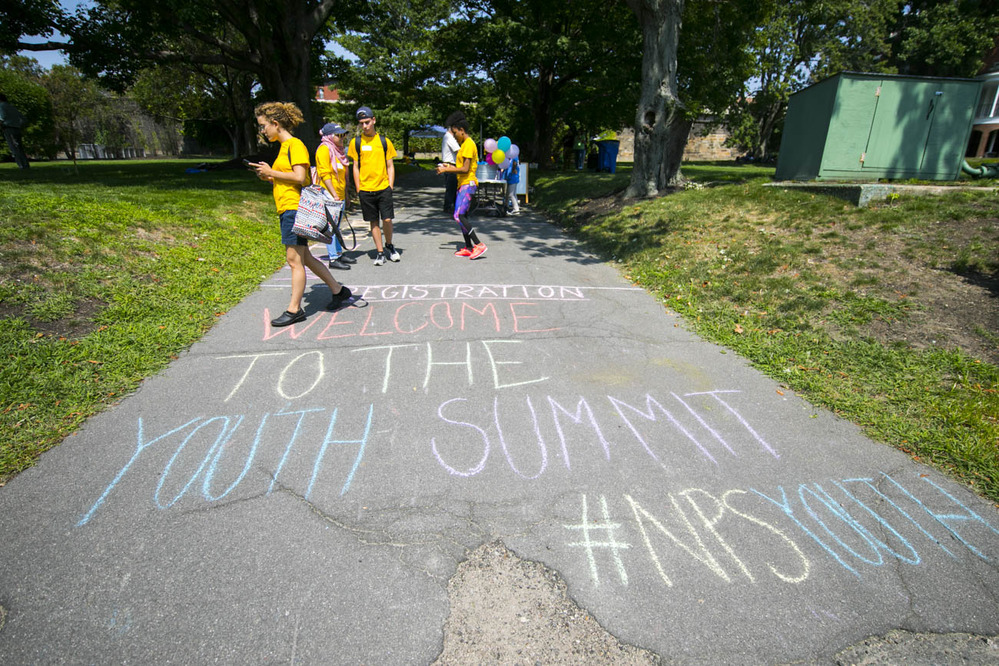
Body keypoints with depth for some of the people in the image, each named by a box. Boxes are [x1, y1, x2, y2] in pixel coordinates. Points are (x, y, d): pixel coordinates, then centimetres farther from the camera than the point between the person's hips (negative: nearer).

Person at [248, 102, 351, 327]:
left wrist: (271, 172, -11)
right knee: (304, 258, 13)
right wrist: (268, 176, 7)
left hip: (295, 208, -10)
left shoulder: (295, 145, -9)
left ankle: (294, 310, 0)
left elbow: (299, 177, -19)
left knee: (295, 260, -6)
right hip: (287, 209, 10)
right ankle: (338, 290, 23)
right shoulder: (284, 147, 20)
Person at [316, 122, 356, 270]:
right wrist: (334, 195, -22)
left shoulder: (339, 150, 17)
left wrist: (346, 195, 21)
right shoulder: (324, 150, -10)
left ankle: (339, 253, 26)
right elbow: (325, 174, -17)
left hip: (339, 196, 9)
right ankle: (333, 259, -4)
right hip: (329, 197, -9)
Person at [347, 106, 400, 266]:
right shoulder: (356, 142, 5)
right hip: (365, 189, 1)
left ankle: (389, 246, 19)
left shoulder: (384, 141, 5)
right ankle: (380, 252, 15)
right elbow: (356, 167, 8)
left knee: (387, 219, -7)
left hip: (383, 188, 0)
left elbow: (390, 166, 8)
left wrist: (390, 186, 0)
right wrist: (358, 189, 2)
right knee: (374, 222, 5)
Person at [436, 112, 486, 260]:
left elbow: (465, 169, -20)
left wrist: (446, 170, -14)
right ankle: (468, 247, 15)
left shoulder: (468, 144, -14)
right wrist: (448, 167, 17)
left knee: (459, 216, -17)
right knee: (462, 216, 10)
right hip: (463, 184, 11)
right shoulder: (465, 144, 18)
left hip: (467, 184, -11)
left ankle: (479, 244, -16)